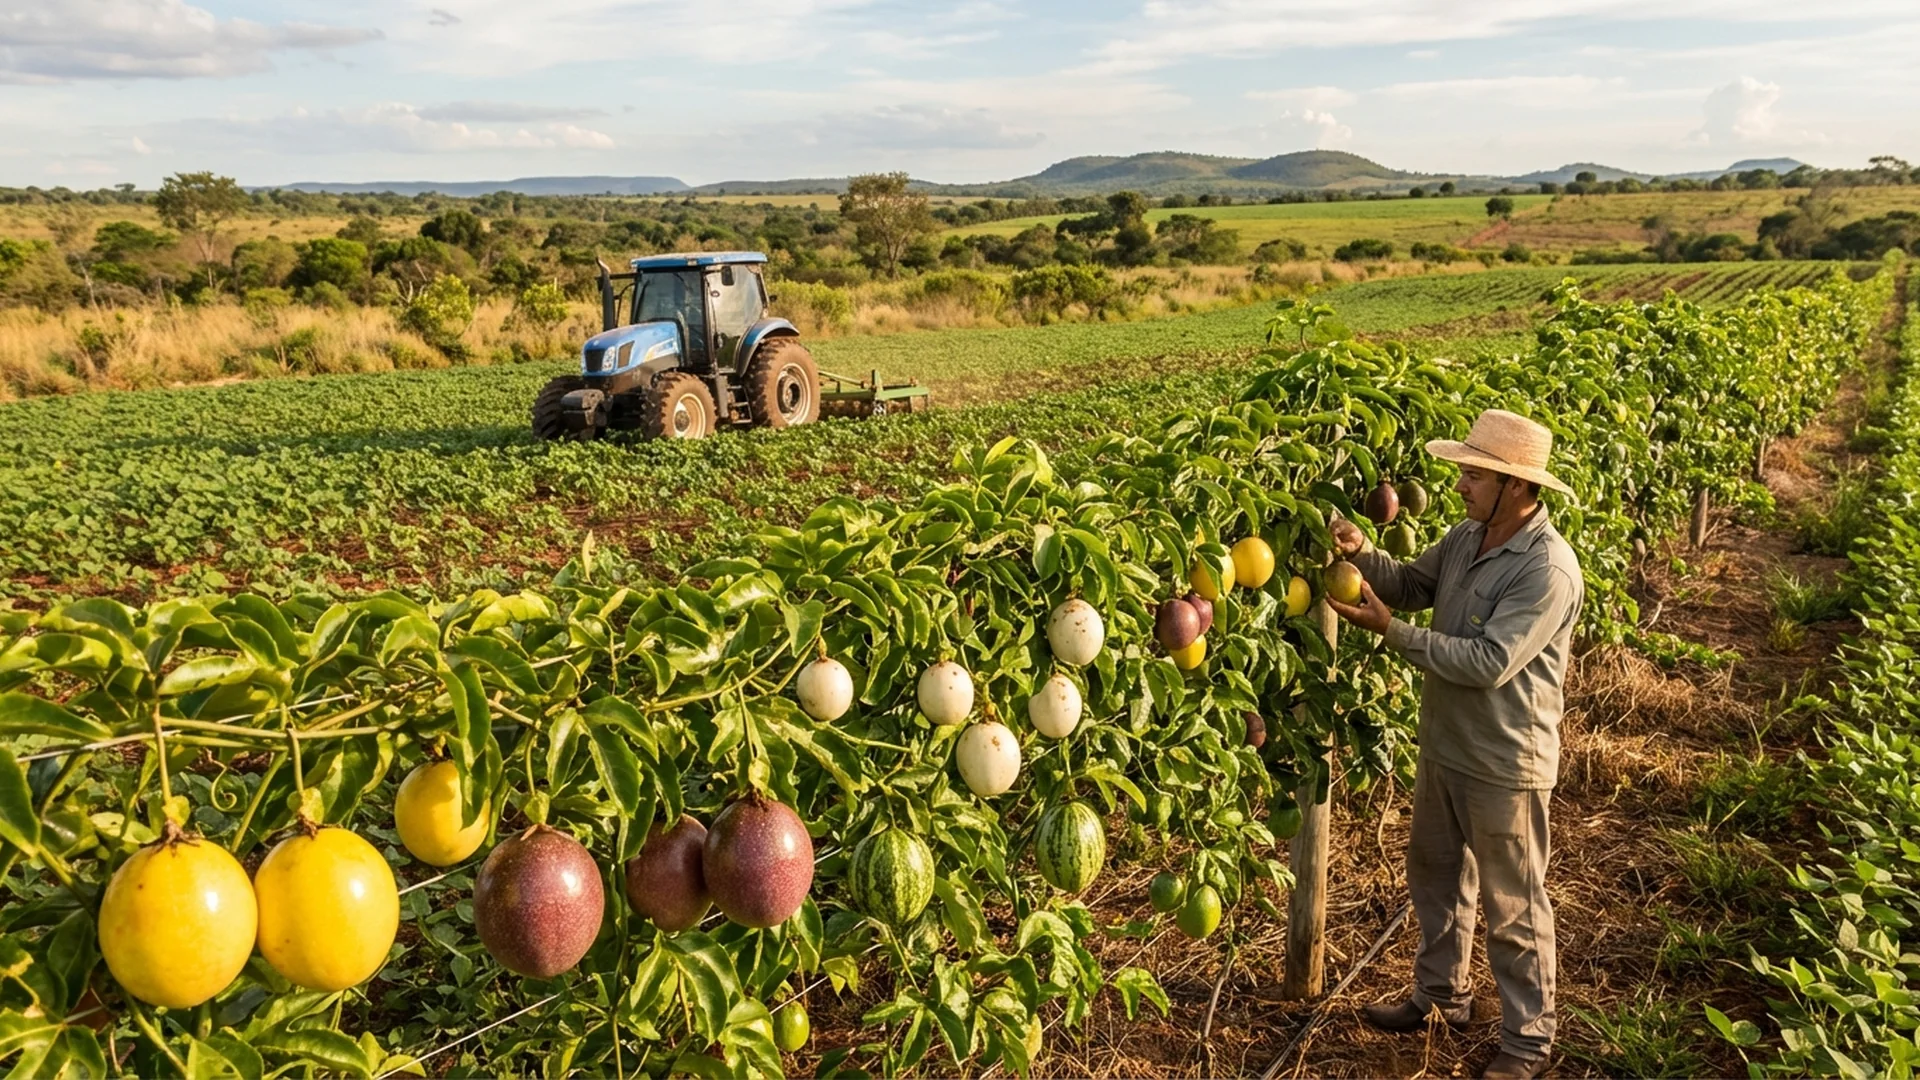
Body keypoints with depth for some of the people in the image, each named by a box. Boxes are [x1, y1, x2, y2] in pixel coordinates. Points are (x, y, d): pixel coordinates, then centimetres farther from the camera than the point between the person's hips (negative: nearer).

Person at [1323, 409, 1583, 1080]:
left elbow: (1489, 663, -28)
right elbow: (1412, 585, 11)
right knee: (1435, 876, 23)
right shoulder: (1468, 536, 0)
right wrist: (1363, 555, -10)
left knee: (1512, 908, 8)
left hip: (1505, 766, -8)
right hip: (1444, 747, 8)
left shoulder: (1548, 570, -26)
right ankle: (1441, 996, 43)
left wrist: (1390, 632, -26)